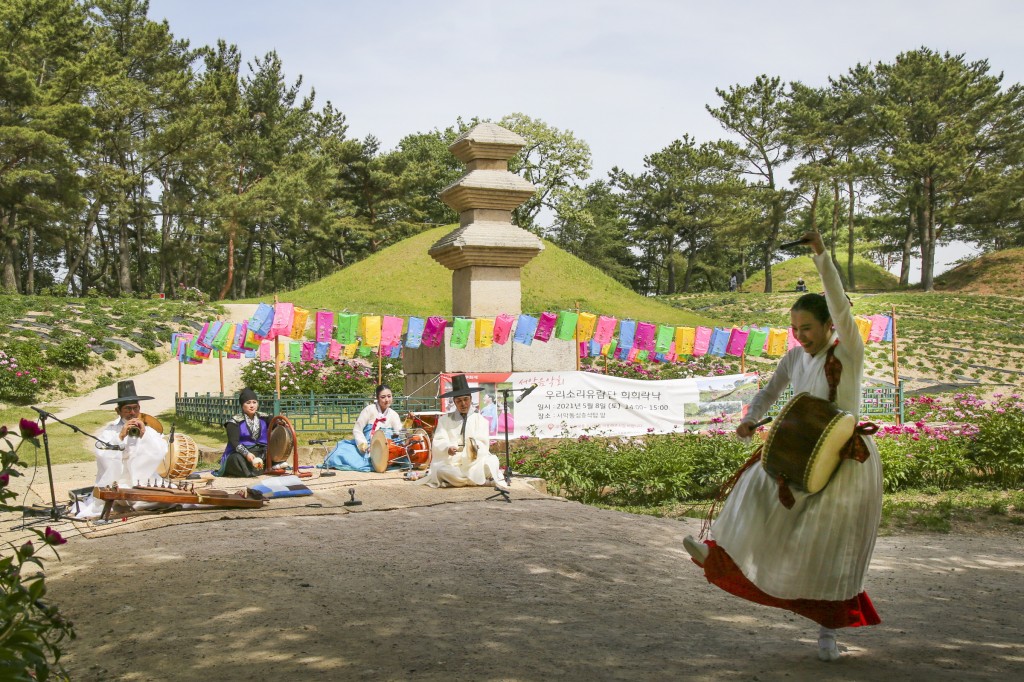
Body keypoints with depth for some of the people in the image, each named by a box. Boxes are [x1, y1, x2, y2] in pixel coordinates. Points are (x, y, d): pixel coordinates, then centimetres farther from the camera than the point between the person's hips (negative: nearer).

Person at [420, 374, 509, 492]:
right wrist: (447, 448, -25)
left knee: (491, 461, -30)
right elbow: (438, 442, -1)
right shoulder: (445, 420, 10)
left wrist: (475, 447, -25)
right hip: (451, 464, 1)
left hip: (475, 464, -1)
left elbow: (484, 445, 0)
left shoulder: (480, 419, 10)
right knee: (439, 469, -32)